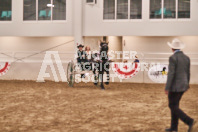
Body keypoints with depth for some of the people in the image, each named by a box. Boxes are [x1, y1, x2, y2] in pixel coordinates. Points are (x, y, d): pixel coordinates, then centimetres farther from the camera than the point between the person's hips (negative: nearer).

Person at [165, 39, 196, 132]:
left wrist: (167, 88, -17)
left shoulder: (173, 58, -16)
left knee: (173, 107, 0)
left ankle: (189, 121, -14)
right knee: (174, 105, 17)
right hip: (183, 86, 8)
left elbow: (171, 74, -20)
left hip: (175, 86, -8)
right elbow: (188, 73, 13)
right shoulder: (186, 58, 7)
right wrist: (187, 85, 25)